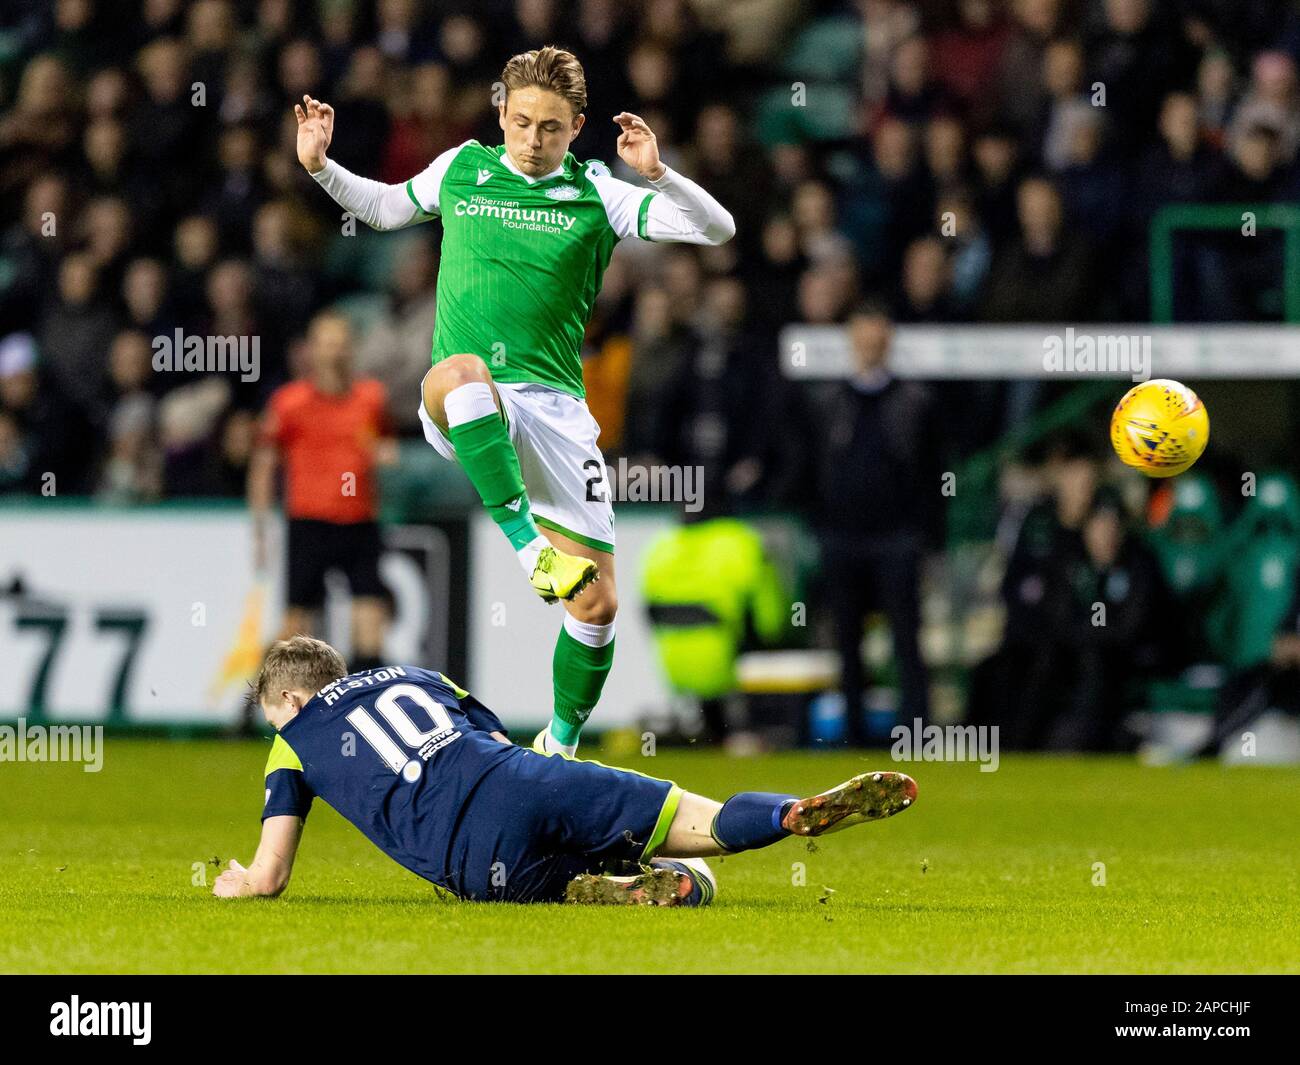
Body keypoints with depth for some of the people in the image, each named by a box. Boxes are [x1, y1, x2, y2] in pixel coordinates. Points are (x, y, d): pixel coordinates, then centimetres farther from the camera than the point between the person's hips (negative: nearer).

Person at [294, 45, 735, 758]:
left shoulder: (597, 195, 5)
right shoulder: (461, 169, 10)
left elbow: (717, 229, -2)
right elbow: (383, 207, 29)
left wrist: (656, 175, -18)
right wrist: (320, 167, 14)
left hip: (553, 407, 1)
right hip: (463, 410, -1)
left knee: (598, 603, -2)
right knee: (460, 372, -42)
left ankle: (561, 742, 22)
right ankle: (529, 544, -42)